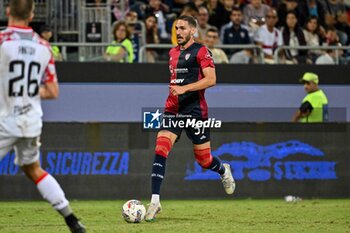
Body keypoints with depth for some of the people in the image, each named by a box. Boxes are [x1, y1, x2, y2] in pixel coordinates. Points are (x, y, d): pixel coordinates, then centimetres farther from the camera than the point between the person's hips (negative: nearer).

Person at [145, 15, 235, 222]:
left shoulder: (201, 51, -8)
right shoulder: (173, 52, 14)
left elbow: (211, 79, -18)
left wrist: (184, 88, -25)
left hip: (195, 112, -5)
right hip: (173, 111, 5)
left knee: (204, 160, 5)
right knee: (160, 151, -15)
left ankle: (224, 171, 42)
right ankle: (155, 201, -18)